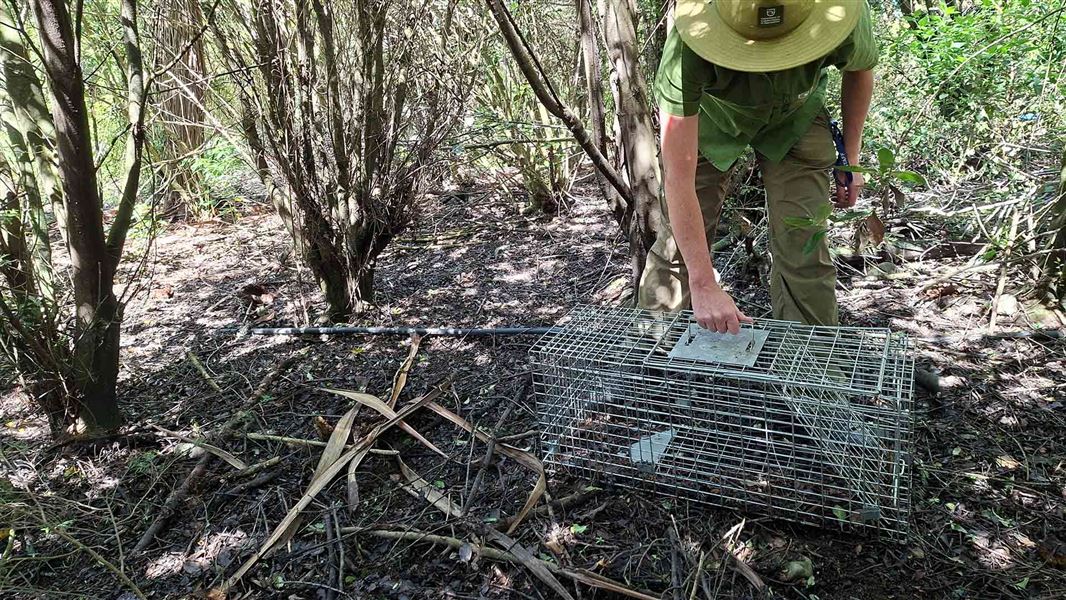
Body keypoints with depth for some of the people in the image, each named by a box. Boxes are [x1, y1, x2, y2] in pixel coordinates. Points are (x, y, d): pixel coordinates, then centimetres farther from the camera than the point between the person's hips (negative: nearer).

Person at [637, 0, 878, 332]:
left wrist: (850, 159, -4)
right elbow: (678, 175, -42)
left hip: (794, 119, 1)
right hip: (709, 117, -1)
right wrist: (703, 283, -44)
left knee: (803, 250, -10)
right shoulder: (689, 46, -41)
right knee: (678, 243, -1)